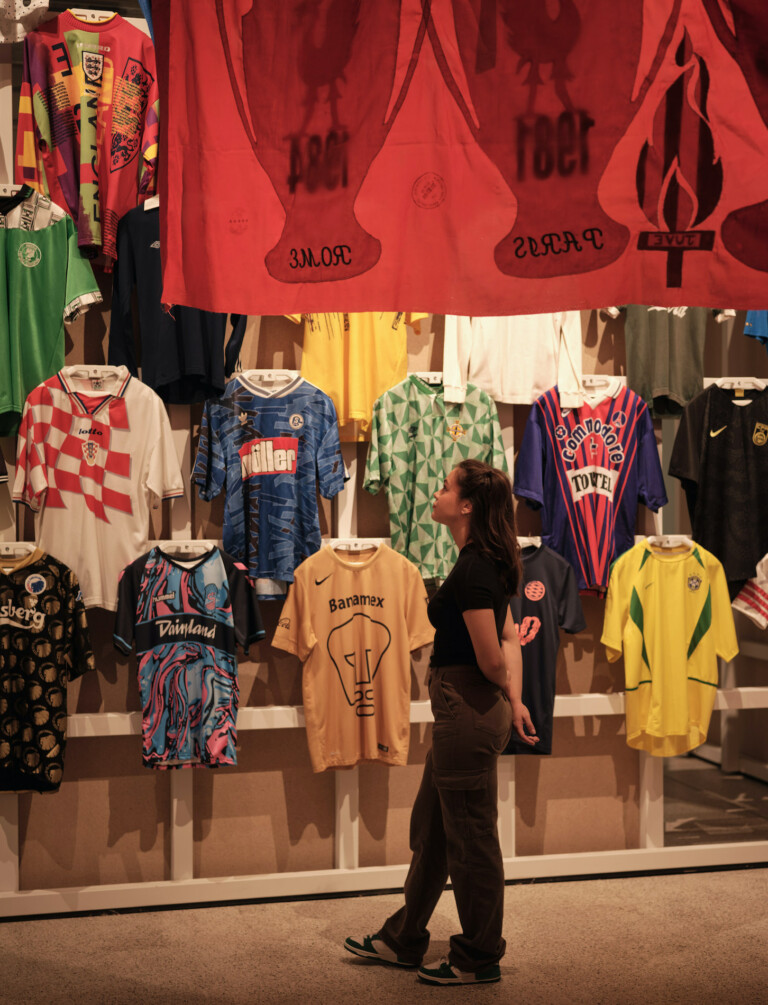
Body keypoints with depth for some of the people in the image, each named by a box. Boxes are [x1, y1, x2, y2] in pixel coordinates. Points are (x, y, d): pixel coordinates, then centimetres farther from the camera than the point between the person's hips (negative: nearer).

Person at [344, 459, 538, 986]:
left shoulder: (473, 570, -21)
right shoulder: (484, 562, 10)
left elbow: (491, 660, -20)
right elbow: (510, 637, 11)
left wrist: (505, 696, -1)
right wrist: (515, 700, 3)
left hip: (468, 713, -10)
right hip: (462, 711, 10)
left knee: (471, 841, 4)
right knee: (431, 829, 20)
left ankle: (480, 959, 19)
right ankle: (403, 940, 34)